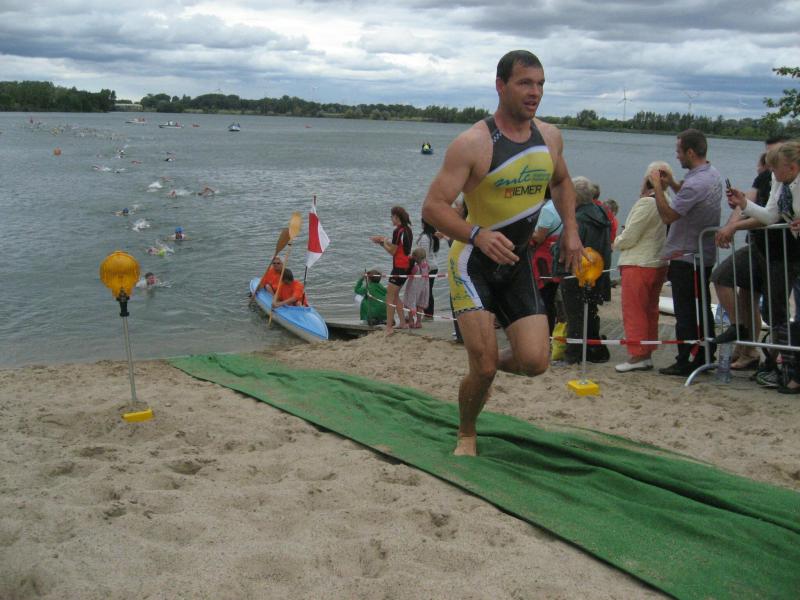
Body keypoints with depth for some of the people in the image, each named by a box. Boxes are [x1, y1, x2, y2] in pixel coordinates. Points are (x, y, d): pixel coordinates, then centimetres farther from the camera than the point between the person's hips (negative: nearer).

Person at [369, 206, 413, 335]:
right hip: (406, 266, 9)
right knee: (395, 295, 18)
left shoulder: (398, 231, -17)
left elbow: (392, 251, -14)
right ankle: (403, 323, 20)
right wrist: (383, 241, 13)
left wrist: (382, 241, 0)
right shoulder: (407, 230, 12)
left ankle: (389, 327, -7)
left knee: (390, 296, -5)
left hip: (399, 267, -9)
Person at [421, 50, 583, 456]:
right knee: (484, 368, -9)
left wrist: (570, 230, 10)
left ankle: (487, 363, 29)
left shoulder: (550, 137, 3)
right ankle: (466, 436, 20)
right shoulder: (473, 143, -17)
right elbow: (433, 207, -20)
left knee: (535, 361, -6)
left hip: (517, 262, 5)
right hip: (473, 261, -5)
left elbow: (561, 182, 25)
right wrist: (478, 236, -37)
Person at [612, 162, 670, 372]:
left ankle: (637, 355, -1)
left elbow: (629, 237, -17)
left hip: (638, 265, -8)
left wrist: (616, 242, 4)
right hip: (659, 263, 8)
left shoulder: (646, 203, -18)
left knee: (634, 312, -2)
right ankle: (647, 354, 20)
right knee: (650, 311, 14)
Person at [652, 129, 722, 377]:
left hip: (685, 257, -10)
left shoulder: (695, 183, -24)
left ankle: (686, 362, 2)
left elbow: (668, 216, -23)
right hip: (705, 255, 10)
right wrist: (672, 184, 10)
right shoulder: (713, 175, 8)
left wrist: (657, 187, -15)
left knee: (685, 312, -3)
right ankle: (705, 357, 23)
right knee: (702, 308, 15)